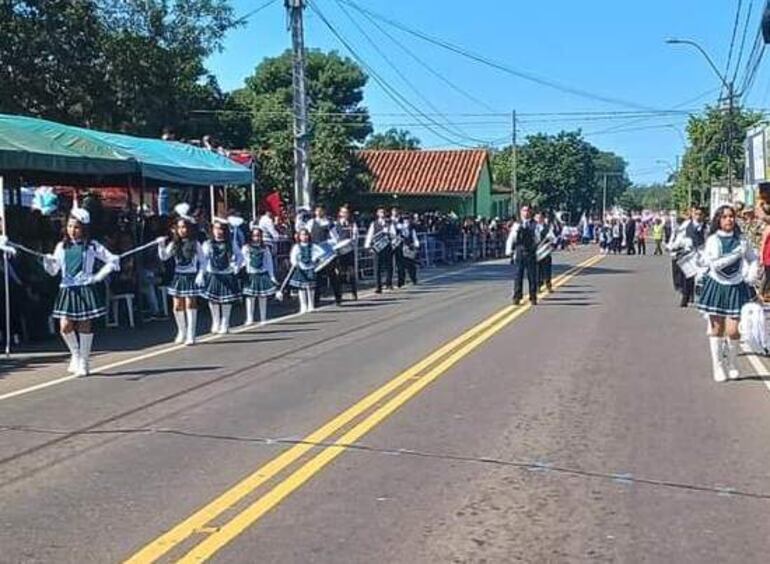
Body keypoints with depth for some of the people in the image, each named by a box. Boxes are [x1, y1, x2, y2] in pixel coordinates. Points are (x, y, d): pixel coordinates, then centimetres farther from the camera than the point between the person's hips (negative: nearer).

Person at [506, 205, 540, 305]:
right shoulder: (516, 225, 7)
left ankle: (533, 298, 10)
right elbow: (511, 239, 7)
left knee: (532, 276, 3)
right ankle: (517, 297, 7)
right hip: (519, 253, 0)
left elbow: (537, 239, 8)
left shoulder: (534, 225, 6)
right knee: (517, 276, 1)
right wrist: (509, 252, 0)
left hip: (531, 253, 0)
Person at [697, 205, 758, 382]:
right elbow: (714, 264, -19)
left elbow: (753, 260, 14)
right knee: (717, 329, 4)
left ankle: (733, 365, 17)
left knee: (733, 330, -6)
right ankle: (718, 368, 16)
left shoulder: (741, 240, 1)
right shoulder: (713, 240, -6)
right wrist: (737, 253, -20)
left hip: (736, 287, 1)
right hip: (717, 286, -1)